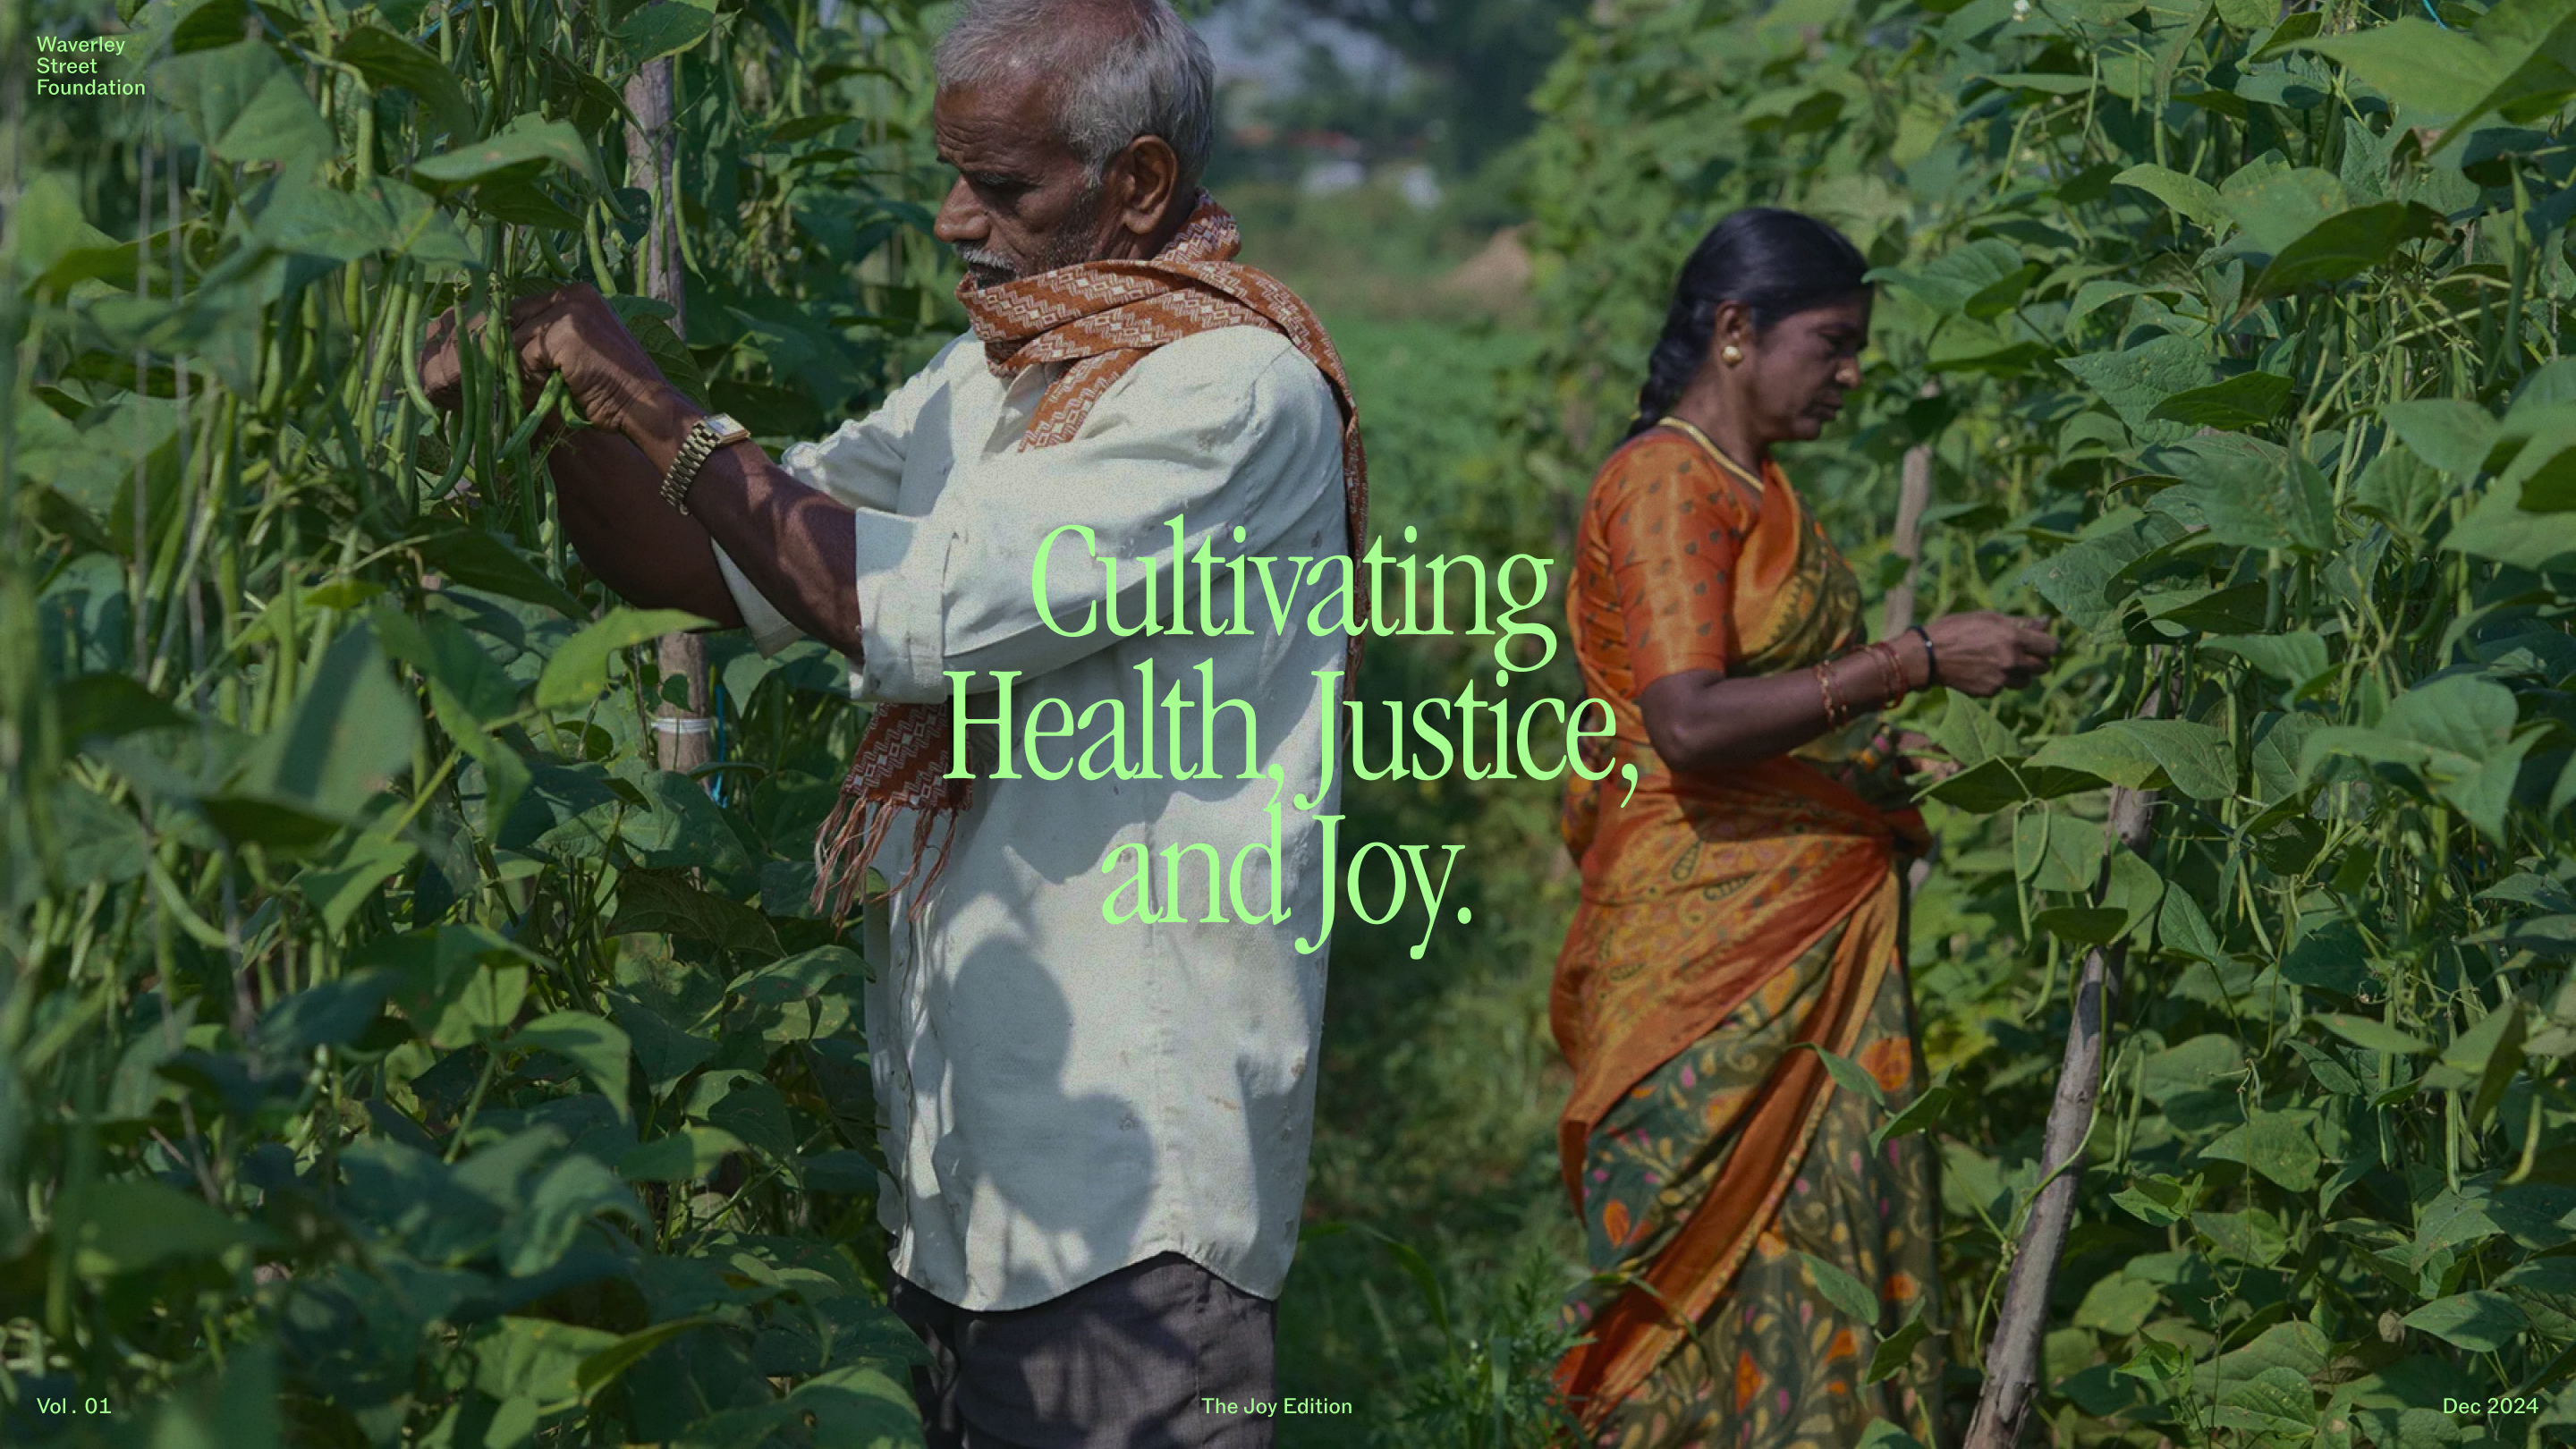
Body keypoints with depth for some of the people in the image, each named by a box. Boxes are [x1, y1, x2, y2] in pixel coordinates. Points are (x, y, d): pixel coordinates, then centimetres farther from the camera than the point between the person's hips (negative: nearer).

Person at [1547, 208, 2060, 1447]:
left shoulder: (1756, 492, 18)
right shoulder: (1665, 484, -11)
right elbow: (1689, 725, -24)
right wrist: (1915, 661, -22)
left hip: (1811, 948, 9)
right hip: (1712, 951, -9)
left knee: (1822, 1243, 7)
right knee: (1725, 1268, -8)